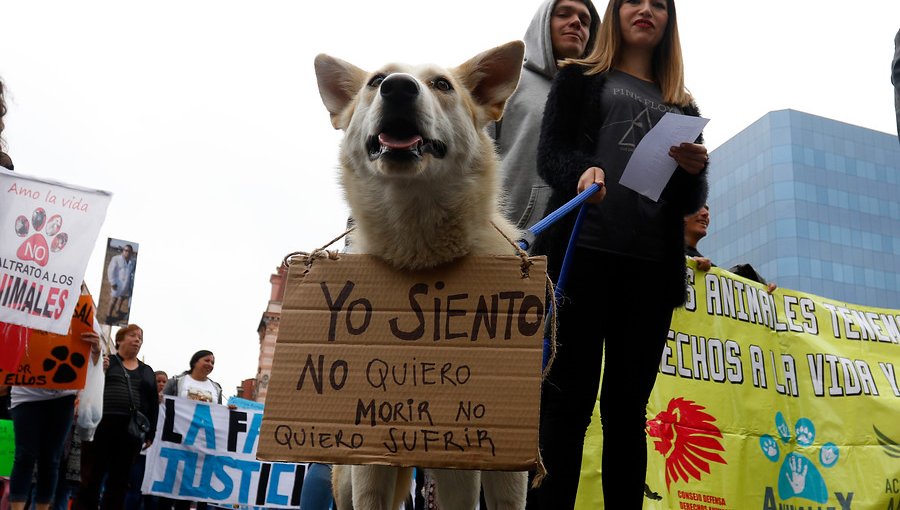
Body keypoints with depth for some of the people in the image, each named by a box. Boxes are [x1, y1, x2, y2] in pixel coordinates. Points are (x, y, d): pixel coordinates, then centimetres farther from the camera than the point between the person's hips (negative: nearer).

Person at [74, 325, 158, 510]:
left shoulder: (147, 371, 17)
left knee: (119, 483, 5)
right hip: (100, 426, -3)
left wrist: (150, 435, 8)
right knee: (91, 479, -1)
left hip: (131, 432, 3)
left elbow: (154, 404, 15)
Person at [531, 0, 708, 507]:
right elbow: (550, 153, 1)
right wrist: (583, 171, -22)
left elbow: (690, 202, 16)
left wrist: (696, 170, -7)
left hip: (653, 266, 3)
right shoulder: (580, 78, 16)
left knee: (628, 408, 3)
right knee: (568, 401, -6)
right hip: (584, 253, -3)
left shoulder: (683, 106, 24)